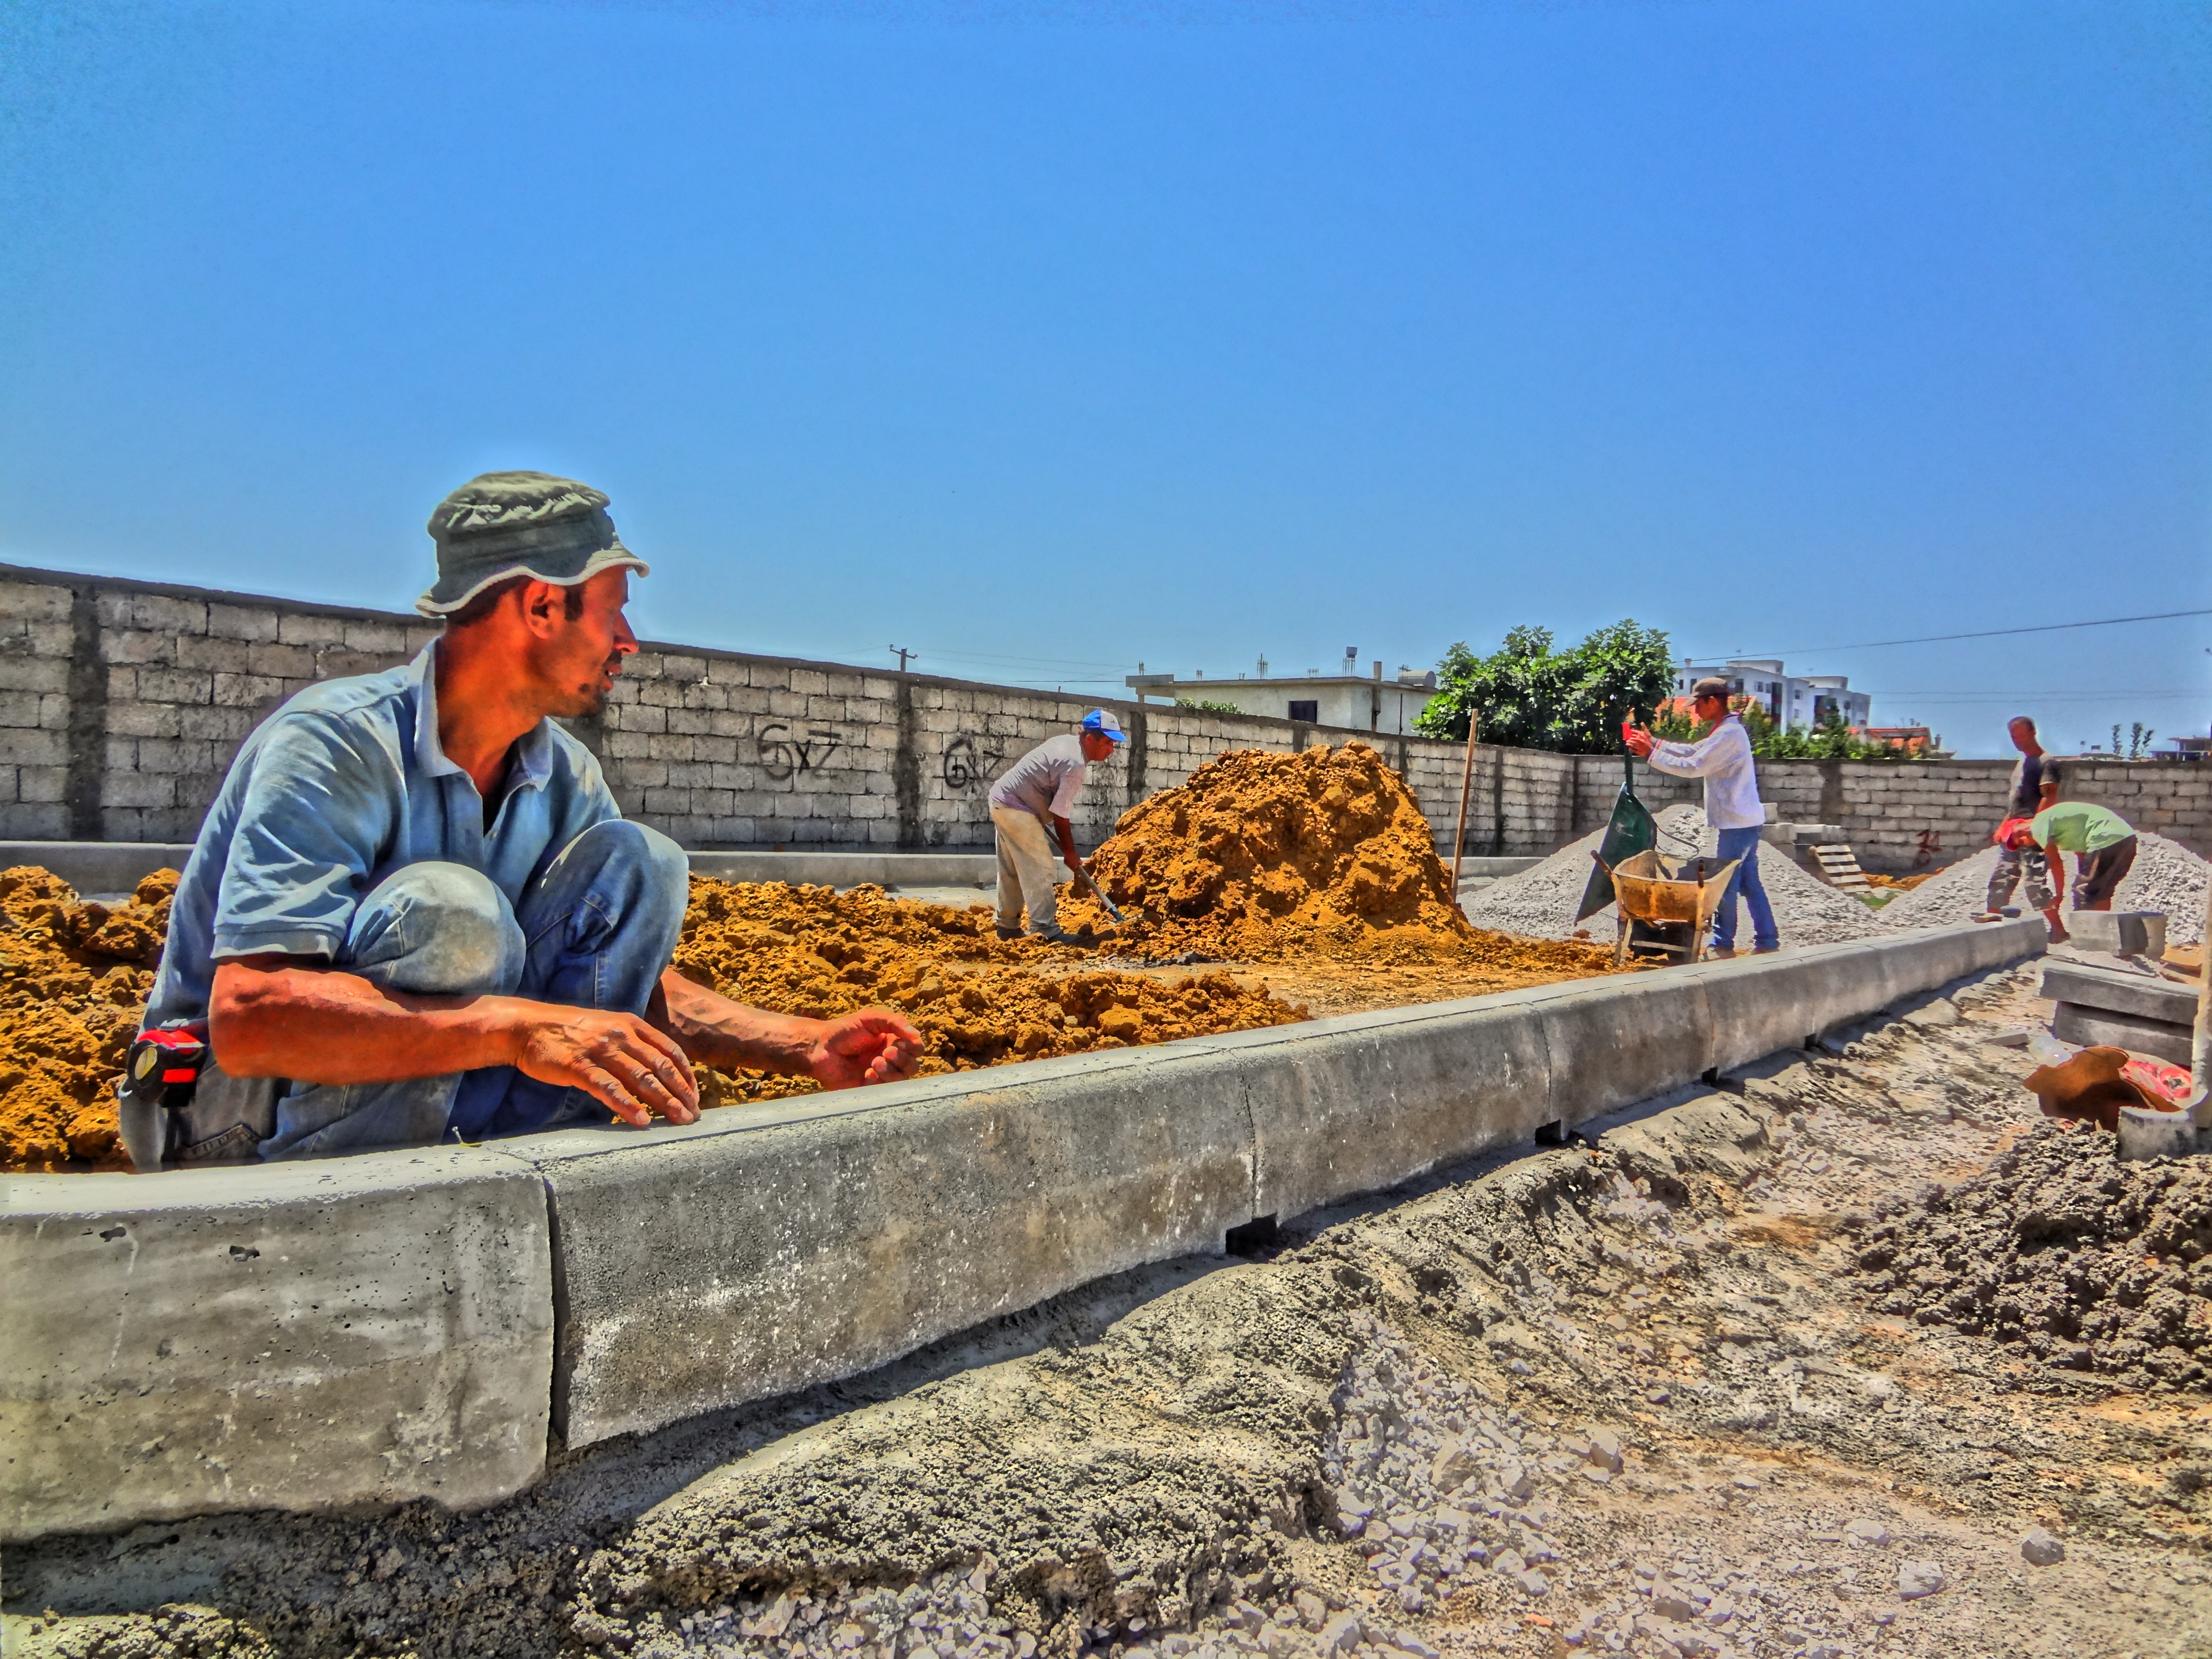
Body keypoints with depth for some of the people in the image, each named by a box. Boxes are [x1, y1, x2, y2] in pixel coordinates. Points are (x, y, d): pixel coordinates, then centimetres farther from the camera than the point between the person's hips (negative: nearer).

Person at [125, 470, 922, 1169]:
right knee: (448, 910, -33)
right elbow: (248, 1016, -34)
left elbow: (634, 981, 7)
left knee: (632, 862, -9)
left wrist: (808, 1047, -7)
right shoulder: (334, 743, -22)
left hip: (438, 1110, 6)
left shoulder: (565, 779, 0)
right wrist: (515, 1027, -43)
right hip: (242, 1126, -6)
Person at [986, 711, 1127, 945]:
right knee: (1039, 868, -9)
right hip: (1017, 809, -10)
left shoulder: (1067, 740, 7)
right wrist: (1070, 854, -8)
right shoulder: (1075, 766, -22)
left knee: (1012, 871, 16)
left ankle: (1008, 926, 24)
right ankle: (1046, 930, -10)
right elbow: (1059, 816, -19)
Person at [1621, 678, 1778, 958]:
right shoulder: (1725, 731, 14)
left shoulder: (1729, 734, -19)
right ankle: (1767, 941, 17)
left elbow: (1692, 767, -21)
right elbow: (1693, 751, 17)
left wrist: (1651, 754, -15)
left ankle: (1722, 945, 7)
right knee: (1750, 882, 13)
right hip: (1743, 821, 10)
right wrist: (1655, 742, 9)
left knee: (1726, 885, -1)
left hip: (1738, 823, -10)